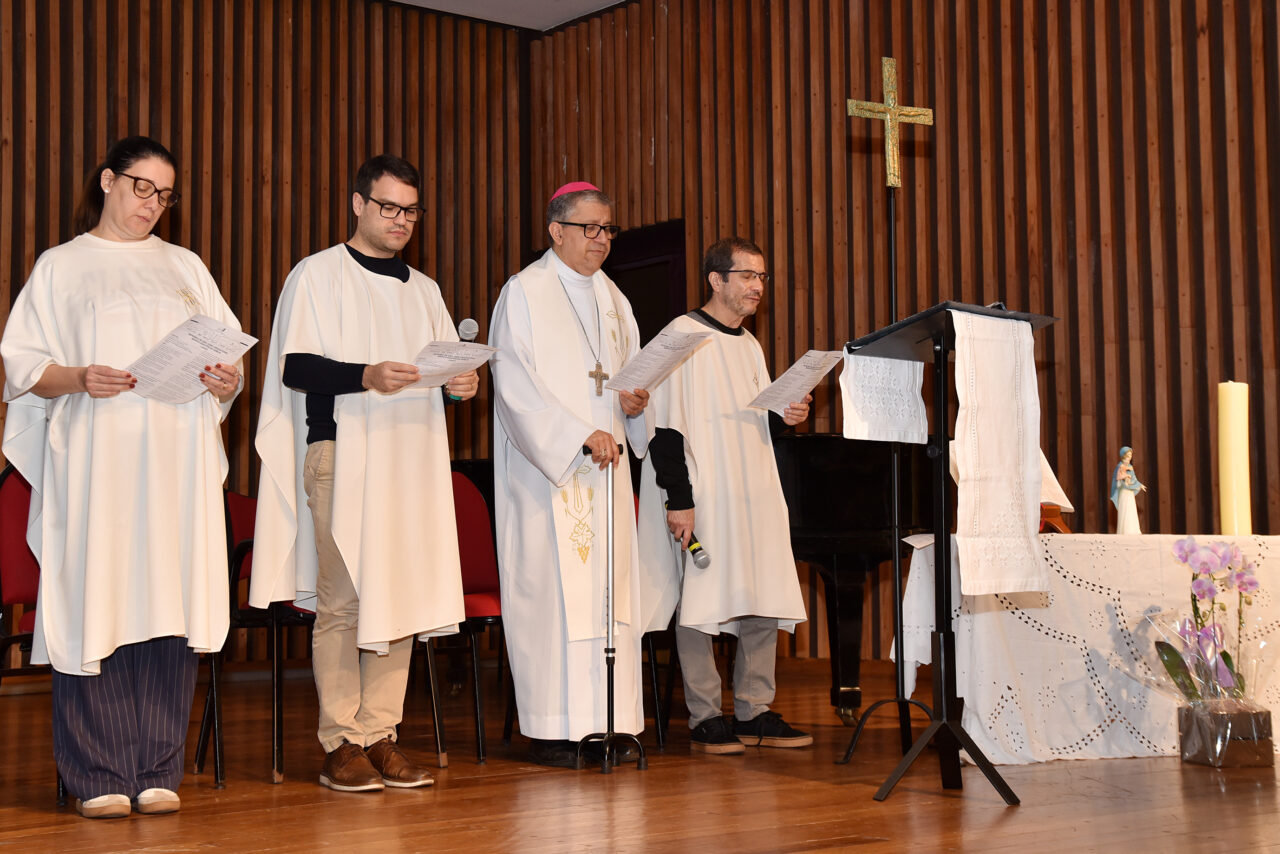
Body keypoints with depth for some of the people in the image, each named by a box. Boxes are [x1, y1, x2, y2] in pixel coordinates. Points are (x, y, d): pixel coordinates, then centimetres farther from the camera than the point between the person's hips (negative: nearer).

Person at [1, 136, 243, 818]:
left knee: (168, 602, -2)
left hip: (176, 459, 3)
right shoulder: (61, 267, 11)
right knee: (96, 603, -7)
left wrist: (226, 380, -5)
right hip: (94, 459, -2)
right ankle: (99, 776, -1)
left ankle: (158, 770, 3)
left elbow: (230, 354, 16)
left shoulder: (185, 267, 20)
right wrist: (79, 378, -14)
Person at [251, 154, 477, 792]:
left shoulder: (423, 290, 20)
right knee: (343, 597, -7)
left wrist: (461, 383, -3)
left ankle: (380, 735, 7)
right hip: (342, 457, -5)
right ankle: (341, 741, -1)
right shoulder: (317, 275, 3)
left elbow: (450, 366, 20)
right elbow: (294, 366, -7)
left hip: (411, 458, 5)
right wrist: (365, 376, -21)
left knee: (401, 593, 2)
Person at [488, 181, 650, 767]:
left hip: (606, 466, 6)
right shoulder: (523, 294, -3)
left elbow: (632, 372, 19)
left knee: (609, 586, 3)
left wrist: (633, 402, -4)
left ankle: (608, 721, 6)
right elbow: (516, 387, -12)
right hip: (545, 467, -6)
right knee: (550, 586, -7)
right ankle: (554, 729, -3)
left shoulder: (611, 298, 17)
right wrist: (578, 435, -19)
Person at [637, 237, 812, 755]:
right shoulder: (683, 335, -5)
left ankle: (754, 713, 15)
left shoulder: (749, 346, 18)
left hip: (756, 494, 8)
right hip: (703, 497, -8)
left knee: (766, 604, 6)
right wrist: (678, 499, -19)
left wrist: (786, 417, 2)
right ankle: (705, 720, 4)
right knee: (702, 603, -4)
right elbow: (665, 425, -12)